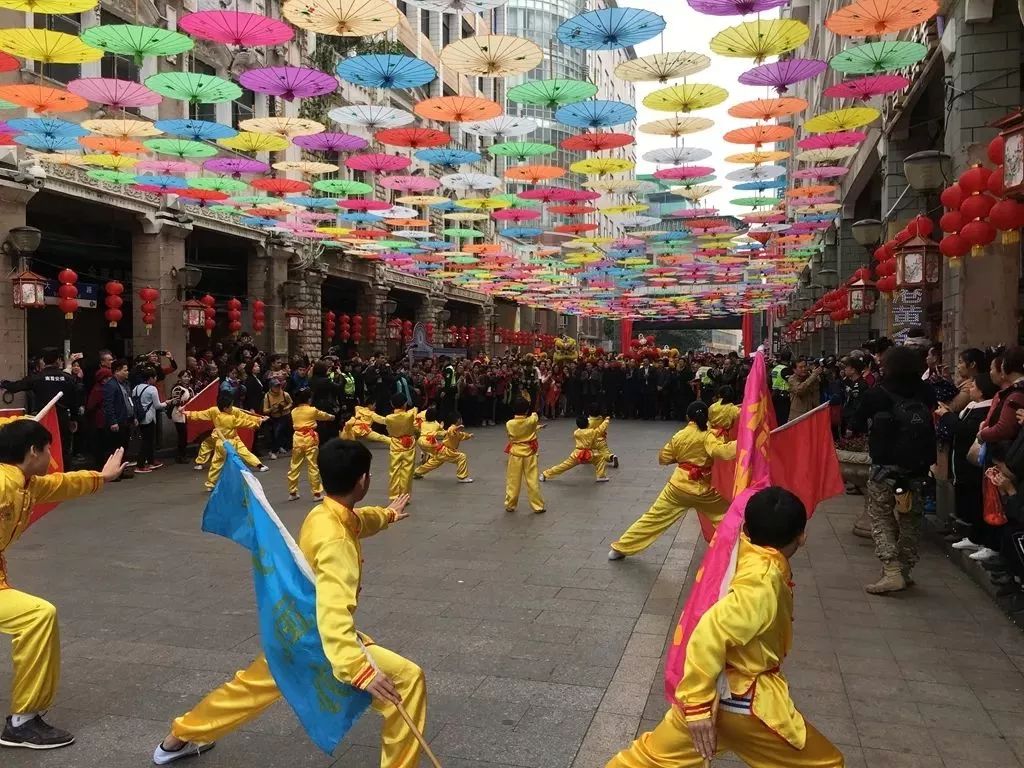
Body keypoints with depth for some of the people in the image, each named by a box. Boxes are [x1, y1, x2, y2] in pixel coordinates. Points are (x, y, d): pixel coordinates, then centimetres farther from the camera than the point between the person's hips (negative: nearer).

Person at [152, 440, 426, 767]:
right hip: (316, 641, -9)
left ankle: (178, 738, 51)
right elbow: (334, 611, -45)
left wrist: (388, 514, 43)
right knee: (407, 679, -13)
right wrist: (361, 670, -56)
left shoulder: (322, 514, -2)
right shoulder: (335, 542, -32)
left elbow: (357, 520, 24)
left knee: (251, 685, 31)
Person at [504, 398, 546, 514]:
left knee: (513, 481, 11)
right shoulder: (531, 421, -14)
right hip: (529, 453, -1)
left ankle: (510, 505, 20)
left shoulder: (509, 424, -10)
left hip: (515, 454, 1)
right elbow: (535, 415, 10)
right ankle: (538, 506, 11)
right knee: (532, 481, 5)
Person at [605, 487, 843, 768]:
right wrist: (698, 704, -30)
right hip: (747, 704, -8)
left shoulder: (742, 550, -3)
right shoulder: (763, 584, -26)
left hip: (719, 689, 8)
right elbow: (709, 634, -35)